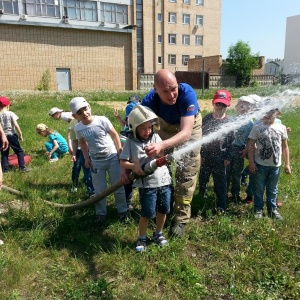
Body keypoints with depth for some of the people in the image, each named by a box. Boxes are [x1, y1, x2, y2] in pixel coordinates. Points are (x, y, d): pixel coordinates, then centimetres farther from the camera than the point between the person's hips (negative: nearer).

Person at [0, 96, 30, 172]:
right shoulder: (10, 114, -9)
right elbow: (16, 125, -12)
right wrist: (20, 135, -3)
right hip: (11, 135, -3)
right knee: (19, 151, 8)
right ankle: (22, 167, 3)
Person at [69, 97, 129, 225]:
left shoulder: (102, 120, -19)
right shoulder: (78, 128, -9)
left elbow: (115, 135, -8)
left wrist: (120, 152, -7)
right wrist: (86, 158, 4)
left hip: (112, 157, -2)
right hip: (96, 161, 2)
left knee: (118, 187, 8)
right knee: (99, 190, 9)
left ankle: (123, 211, 25)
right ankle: (101, 214, 27)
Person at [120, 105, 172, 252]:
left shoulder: (155, 137, 4)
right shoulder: (130, 142, -5)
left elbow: (165, 155, 2)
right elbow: (122, 162, -5)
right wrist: (133, 166, -23)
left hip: (164, 180, 4)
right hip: (146, 184, -4)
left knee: (163, 210, 15)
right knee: (147, 213, 1)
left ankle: (158, 234, 39)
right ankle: (141, 238, 25)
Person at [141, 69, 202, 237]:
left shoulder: (187, 93, -41)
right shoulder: (149, 101, -33)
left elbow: (186, 132, -48)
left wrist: (162, 146, -66)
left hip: (189, 125, -2)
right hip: (166, 125, 3)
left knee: (186, 172, -7)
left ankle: (181, 218, 5)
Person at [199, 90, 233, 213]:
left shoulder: (229, 121, -5)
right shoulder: (206, 119, -2)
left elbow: (231, 141, -2)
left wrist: (228, 157, -5)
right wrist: (199, 154, -3)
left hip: (220, 157, -2)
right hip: (206, 155, 2)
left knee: (220, 182, 7)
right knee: (202, 178, 17)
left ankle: (221, 205, 20)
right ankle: (201, 198, 39)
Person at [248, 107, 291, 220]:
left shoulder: (281, 127, 0)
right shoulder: (257, 126, -8)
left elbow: (285, 146, 7)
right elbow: (251, 145, -6)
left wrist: (287, 164, 6)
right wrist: (251, 162, -11)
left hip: (275, 165, 2)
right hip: (260, 164, -2)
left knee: (272, 189, 15)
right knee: (259, 189, 10)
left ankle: (272, 209, 31)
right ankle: (258, 209, 26)